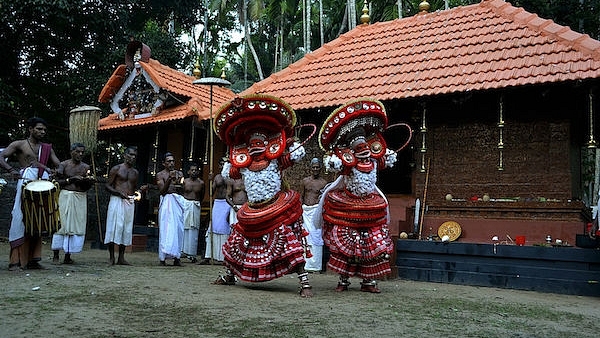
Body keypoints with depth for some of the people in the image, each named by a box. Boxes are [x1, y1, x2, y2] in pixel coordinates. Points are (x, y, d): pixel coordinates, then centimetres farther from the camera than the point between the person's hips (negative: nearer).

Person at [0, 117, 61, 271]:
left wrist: (53, 171, -8)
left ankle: (32, 259, 12)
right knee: (20, 219, -8)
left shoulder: (47, 148, 20)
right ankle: (15, 261, -7)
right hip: (26, 182, -5)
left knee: (38, 221, 5)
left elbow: (59, 165, 15)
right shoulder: (19, 144, 7)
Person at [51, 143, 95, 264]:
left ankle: (68, 256, 5)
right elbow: (58, 182, -2)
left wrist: (89, 181, -8)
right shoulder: (64, 164, 3)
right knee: (62, 224, -3)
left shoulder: (86, 167, 11)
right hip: (66, 196, -3)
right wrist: (71, 179, -13)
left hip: (81, 198, 3)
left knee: (77, 226, -1)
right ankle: (56, 255, 4)